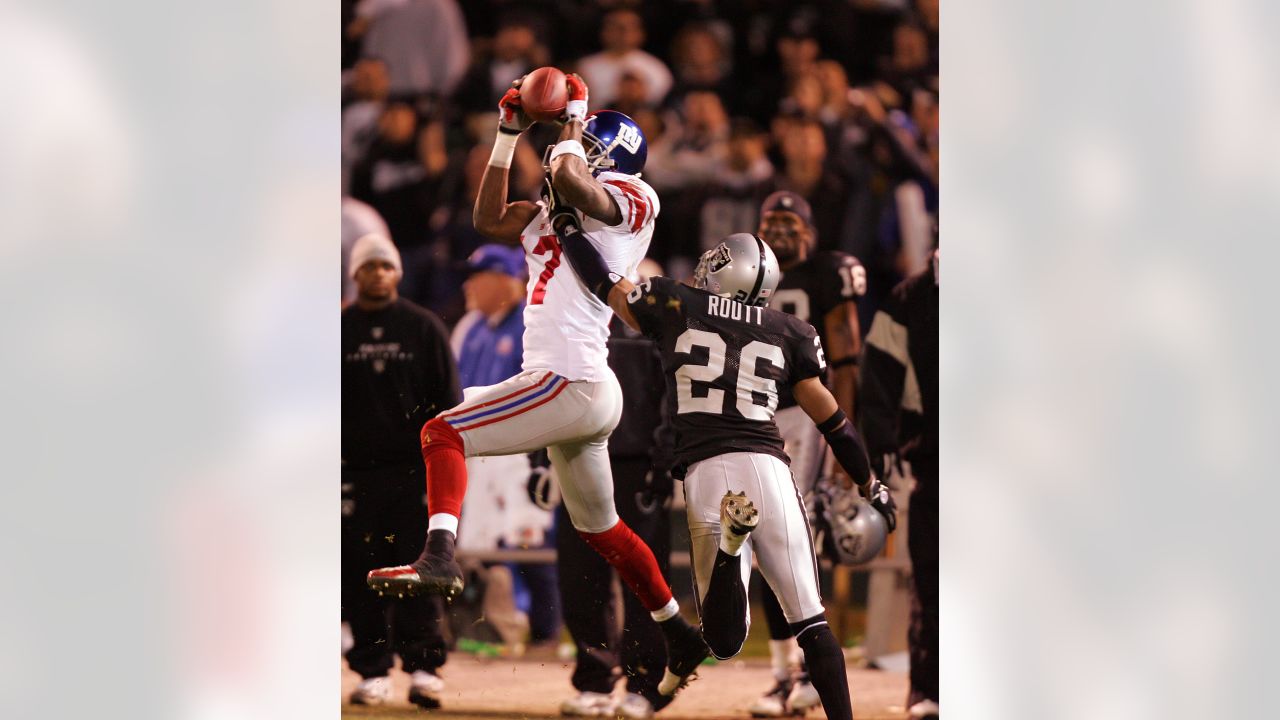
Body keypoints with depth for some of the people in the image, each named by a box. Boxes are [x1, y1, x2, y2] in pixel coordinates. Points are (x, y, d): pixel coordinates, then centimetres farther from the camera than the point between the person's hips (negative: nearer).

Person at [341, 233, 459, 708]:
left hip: (415, 471, -1)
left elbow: (447, 401, 8)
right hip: (356, 470, 1)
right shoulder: (339, 331, 10)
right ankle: (372, 672, 4)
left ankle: (423, 666, -3)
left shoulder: (424, 328, 7)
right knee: (361, 575, -1)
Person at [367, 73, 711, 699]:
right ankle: (682, 640, 30)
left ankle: (439, 554, -35)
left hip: (570, 383, -10)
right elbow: (490, 221, 28)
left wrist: (570, 124, -6)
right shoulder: (559, 215, 21)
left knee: (443, 434, -16)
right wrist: (508, 135, 23)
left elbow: (568, 177, -26)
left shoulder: (628, 202, -5)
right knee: (600, 528, 21)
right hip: (588, 393, 10)